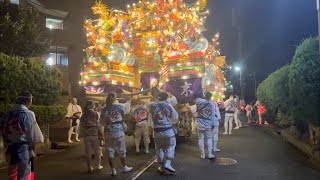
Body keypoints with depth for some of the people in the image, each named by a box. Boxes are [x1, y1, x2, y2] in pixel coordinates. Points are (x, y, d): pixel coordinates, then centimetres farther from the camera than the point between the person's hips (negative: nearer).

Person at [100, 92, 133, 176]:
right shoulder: (119, 106, -5)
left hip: (108, 132, 1)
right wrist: (129, 102, 35)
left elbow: (102, 122, 4)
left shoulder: (104, 109, -1)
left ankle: (113, 170, 11)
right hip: (119, 131, -1)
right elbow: (126, 107, 16)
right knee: (122, 150, 13)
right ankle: (125, 167, 25)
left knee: (110, 151, 9)